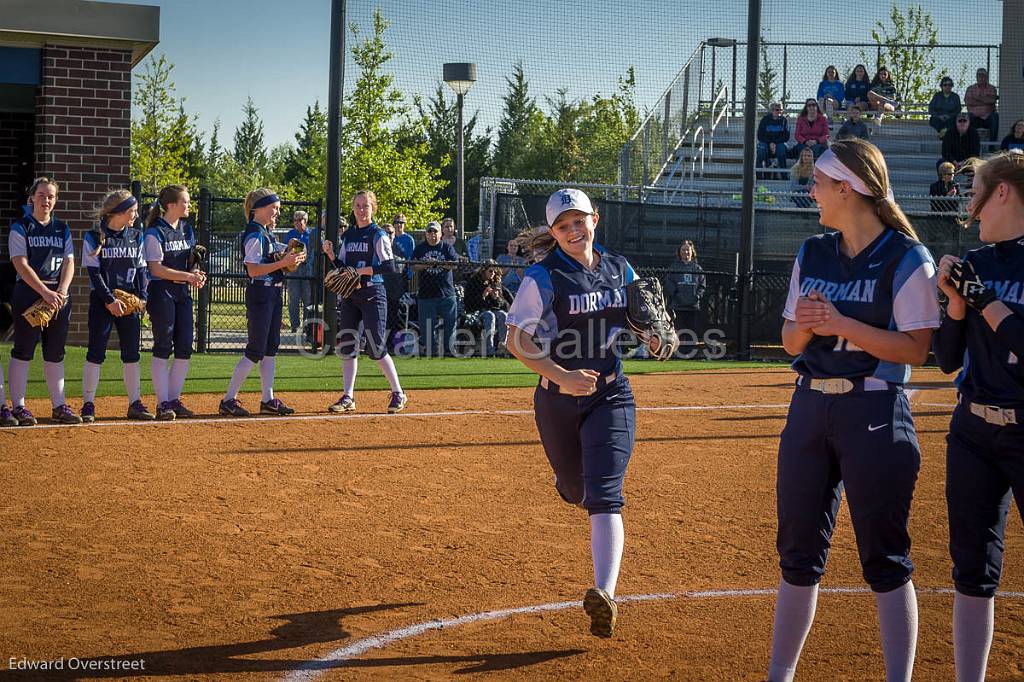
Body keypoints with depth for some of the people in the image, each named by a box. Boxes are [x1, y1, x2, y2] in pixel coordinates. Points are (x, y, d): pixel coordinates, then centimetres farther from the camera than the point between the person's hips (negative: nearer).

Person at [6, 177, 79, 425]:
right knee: (23, 351, -4)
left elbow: (69, 262, 8)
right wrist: (45, 292, -20)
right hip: (28, 293, -5)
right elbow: (21, 265, -10)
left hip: (59, 295, 5)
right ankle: (18, 407, 0)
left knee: (55, 353, 8)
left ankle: (59, 405, 13)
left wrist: (62, 290, -11)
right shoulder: (20, 228, -1)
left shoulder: (62, 229, 14)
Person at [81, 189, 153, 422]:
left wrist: (142, 297, -2)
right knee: (96, 352, -3)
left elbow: (141, 269, 10)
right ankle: (88, 404, 3)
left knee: (131, 353, 5)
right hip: (102, 301, -4)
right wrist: (109, 300, -16)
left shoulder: (136, 236, 9)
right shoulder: (94, 238, -4)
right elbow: (94, 272, -8)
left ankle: (135, 404, 11)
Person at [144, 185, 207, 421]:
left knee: (185, 348, 5)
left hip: (183, 293, 7)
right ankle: (163, 404, -1)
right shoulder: (155, 232, -11)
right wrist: (188, 276, -21)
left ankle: (174, 400, 14)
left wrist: (196, 273, -2)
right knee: (163, 347, -5)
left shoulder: (187, 229, 13)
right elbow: (157, 269, -16)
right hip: (161, 292, -7)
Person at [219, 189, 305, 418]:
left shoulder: (269, 233, 15)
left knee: (271, 347, 11)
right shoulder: (254, 235, -14)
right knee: (256, 349, -8)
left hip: (273, 293, 10)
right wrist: (283, 262, -24)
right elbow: (253, 270, -22)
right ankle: (229, 400, -4)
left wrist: (293, 258, 0)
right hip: (259, 293, -10)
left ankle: (268, 400, 16)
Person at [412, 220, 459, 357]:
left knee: (450, 322, -1)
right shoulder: (420, 248, 11)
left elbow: (454, 263, -5)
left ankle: (449, 348, 6)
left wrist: (438, 263, -20)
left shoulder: (447, 247, 8)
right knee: (427, 325, 0)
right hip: (426, 293, 1)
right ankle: (430, 349, 7)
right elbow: (414, 265, 1)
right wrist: (427, 264, -18)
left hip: (446, 292, 0)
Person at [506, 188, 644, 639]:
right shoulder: (544, 277, -9)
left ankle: (605, 595, -24)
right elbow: (516, 340, -12)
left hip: (611, 395, 1)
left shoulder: (620, 270, 4)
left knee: (603, 496, -14)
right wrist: (562, 377, -25)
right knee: (575, 491, 14)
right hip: (558, 399, -1)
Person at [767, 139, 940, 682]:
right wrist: (804, 325, -9)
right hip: (809, 407, 6)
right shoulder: (812, 254, 11)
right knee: (798, 550, 11)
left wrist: (841, 324, -21)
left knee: (884, 560, -2)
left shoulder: (907, 259, -8)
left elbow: (916, 350, -13)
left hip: (875, 414, -6)